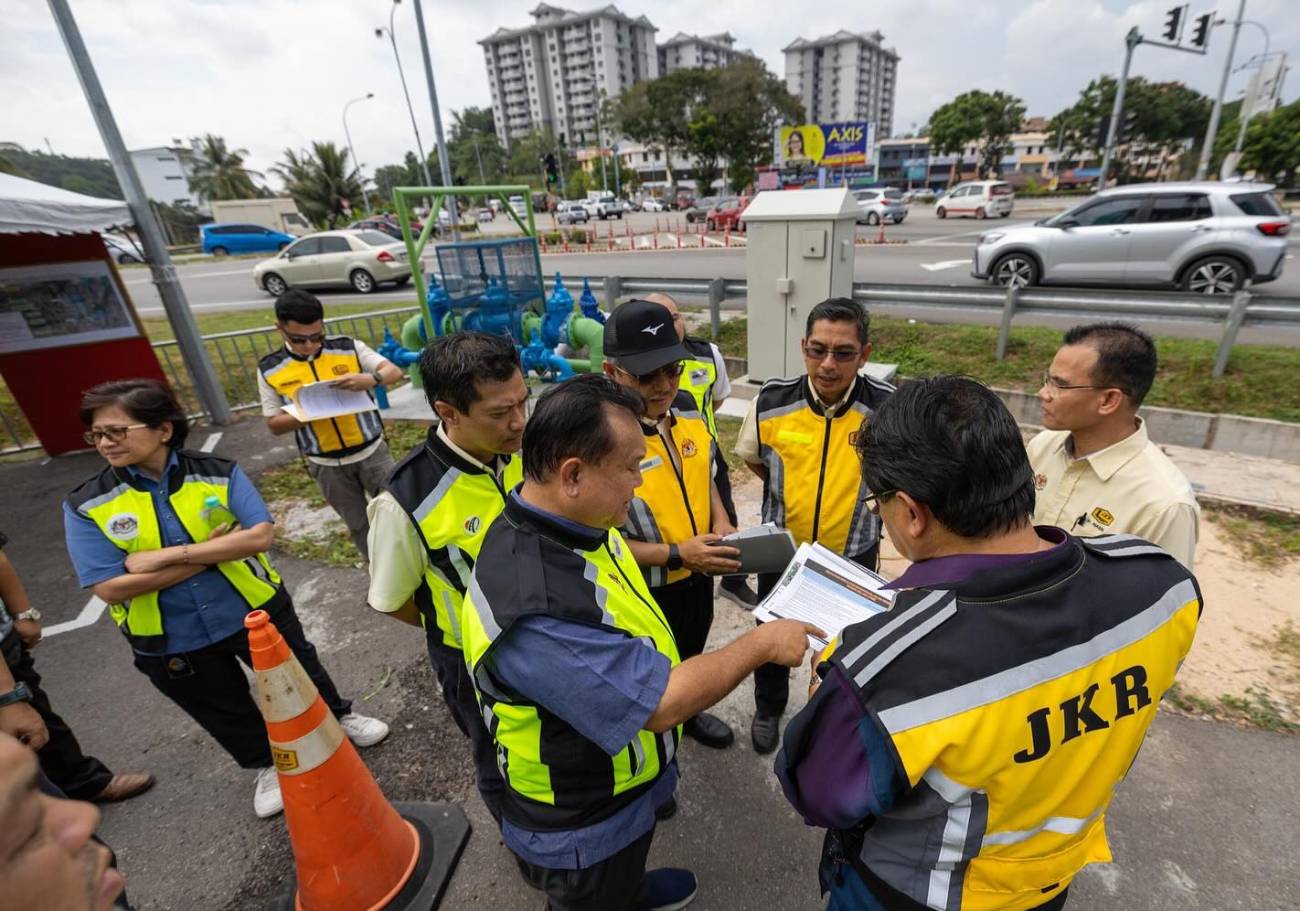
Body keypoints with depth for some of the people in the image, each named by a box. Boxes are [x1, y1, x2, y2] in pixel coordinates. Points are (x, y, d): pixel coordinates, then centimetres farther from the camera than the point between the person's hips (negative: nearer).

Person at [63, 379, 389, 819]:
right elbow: (111, 587, -19)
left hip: (255, 611, -1)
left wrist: (171, 555, -27)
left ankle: (339, 717, 50)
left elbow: (261, 534, -22)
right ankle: (268, 765, 48)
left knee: (300, 676, 21)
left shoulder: (218, 473, -14)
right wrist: (219, 549, -23)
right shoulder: (86, 505, -11)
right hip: (174, 643, 1)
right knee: (228, 713, 22)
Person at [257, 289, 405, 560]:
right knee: (358, 525, 14)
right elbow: (274, 425, -1)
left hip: (371, 452, -1)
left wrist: (370, 379, -34)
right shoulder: (270, 370, -4)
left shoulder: (349, 348, -6)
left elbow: (394, 372, -12)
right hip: (326, 465, 1)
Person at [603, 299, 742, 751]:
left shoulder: (686, 406, -9)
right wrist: (677, 553, -30)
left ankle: (688, 713, 63)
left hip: (697, 575, 7)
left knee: (690, 655, 33)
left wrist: (721, 524, -9)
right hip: (642, 590, -7)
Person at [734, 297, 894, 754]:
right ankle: (768, 708, 52)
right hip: (781, 547, 1)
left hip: (853, 551, 0)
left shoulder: (888, 408, -22)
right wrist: (795, 491, 2)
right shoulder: (771, 401, -18)